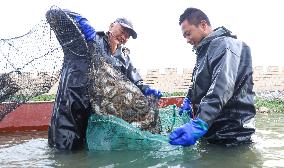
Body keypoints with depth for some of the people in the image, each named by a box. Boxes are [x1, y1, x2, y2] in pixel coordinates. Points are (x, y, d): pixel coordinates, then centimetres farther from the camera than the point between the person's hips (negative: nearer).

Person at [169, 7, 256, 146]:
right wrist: (188, 100, 12)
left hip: (231, 135, -9)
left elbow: (222, 89, -29)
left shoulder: (224, 44, -14)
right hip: (211, 133, 9)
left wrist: (199, 124, -39)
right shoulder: (205, 50, 16)